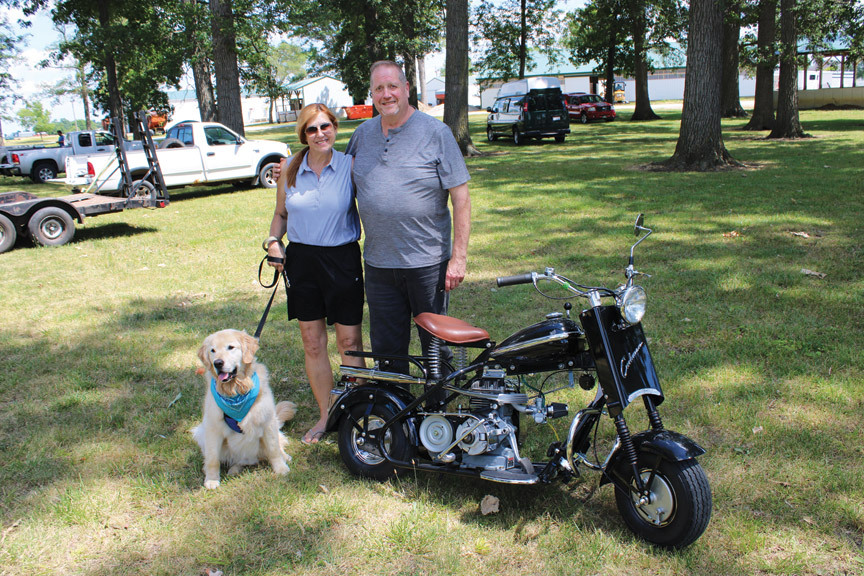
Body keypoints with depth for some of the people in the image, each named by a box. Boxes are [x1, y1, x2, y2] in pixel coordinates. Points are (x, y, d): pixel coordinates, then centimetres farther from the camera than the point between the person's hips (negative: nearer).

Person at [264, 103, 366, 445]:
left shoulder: (350, 166, -5)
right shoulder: (290, 170, 4)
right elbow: (281, 214, 16)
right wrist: (273, 242, -1)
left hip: (342, 259, -3)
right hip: (301, 260, 3)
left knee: (349, 342, 3)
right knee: (312, 343, 9)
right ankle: (325, 415, 25)